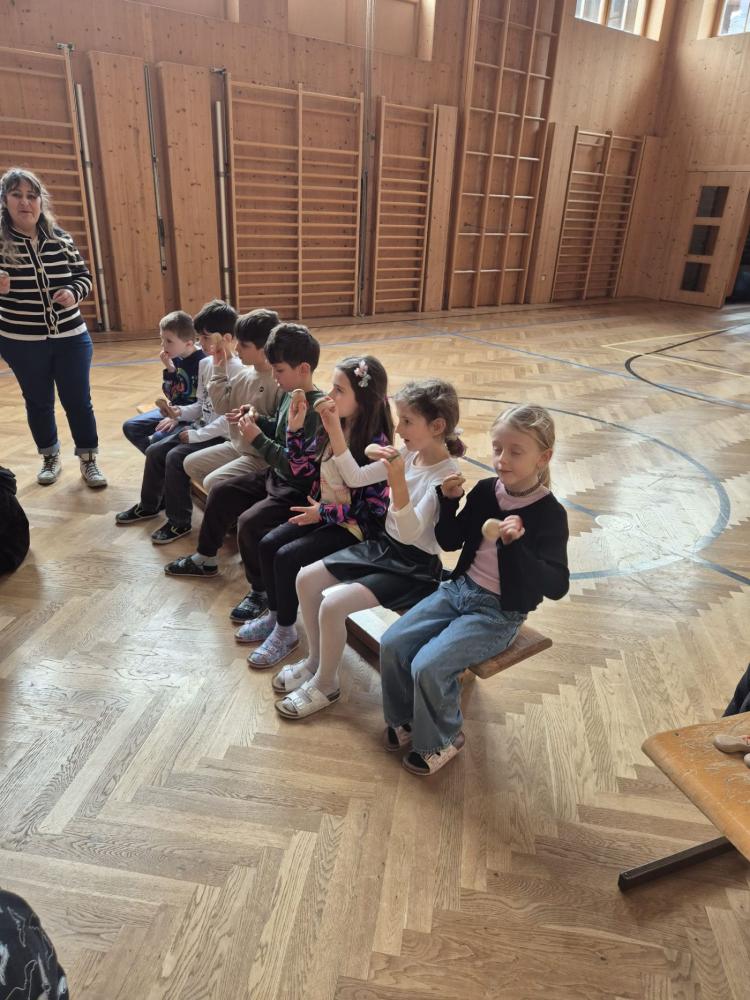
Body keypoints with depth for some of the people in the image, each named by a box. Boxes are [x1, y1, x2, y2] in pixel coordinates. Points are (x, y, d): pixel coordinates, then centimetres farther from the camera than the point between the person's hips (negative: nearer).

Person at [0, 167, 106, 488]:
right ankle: (50, 458, 32)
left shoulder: (61, 238, 0)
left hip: (71, 338, 1)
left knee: (78, 401, 7)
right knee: (38, 402, 14)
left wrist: (74, 292, -13)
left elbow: (84, 276, 8)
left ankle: (88, 460, 22)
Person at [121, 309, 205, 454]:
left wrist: (179, 417, -23)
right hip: (174, 410, 9)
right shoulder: (175, 358, 1)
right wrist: (169, 371, -9)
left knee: (158, 439, -29)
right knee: (130, 427, 8)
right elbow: (170, 394, 6)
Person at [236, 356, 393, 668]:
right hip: (324, 512, 8)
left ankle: (286, 631, 4)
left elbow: (373, 507, -21)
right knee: (268, 544, -2)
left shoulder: (375, 442, -22)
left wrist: (323, 513, -18)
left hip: (356, 526, -8)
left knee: (287, 557, -18)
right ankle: (275, 615, 18)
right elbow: (301, 468, 7)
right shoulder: (333, 426, -1)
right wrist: (295, 428, -5)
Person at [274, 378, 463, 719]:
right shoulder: (408, 454, 0)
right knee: (306, 579, 0)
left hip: (414, 566, -8)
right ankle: (315, 659, 20)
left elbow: (411, 532, -29)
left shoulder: (446, 475, -21)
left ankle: (325, 685, 4)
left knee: (333, 603, -22)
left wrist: (398, 483, -40)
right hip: (383, 546, 8)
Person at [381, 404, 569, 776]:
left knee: (429, 665, -20)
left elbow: (556, 586, -23)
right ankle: (406, 719, 20)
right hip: (459, 590, 6)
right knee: (392, 644, -6)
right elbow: (450, 542, 9)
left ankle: (442, 740, 10)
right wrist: (449, 501, -8)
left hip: (499, 613, -6)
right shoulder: (485, 491, -1)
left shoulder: (549, 513, -17)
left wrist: (516, 546, -37)